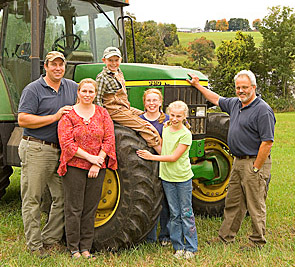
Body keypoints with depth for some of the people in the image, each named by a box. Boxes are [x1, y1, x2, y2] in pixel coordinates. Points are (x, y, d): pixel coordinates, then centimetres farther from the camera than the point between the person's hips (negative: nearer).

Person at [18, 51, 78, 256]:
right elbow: (23, 120, -13)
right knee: (32, 199, 0)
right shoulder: (33, 89, -5)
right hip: (36, 150, -5)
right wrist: (55, 117, -17)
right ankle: (35, 245, 10)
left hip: (61, 151, 6)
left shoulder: (72, 87, 12)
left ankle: (51, 240, 20)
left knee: (63, 197, 7)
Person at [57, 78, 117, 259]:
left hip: (97, 168, 3)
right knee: (74, 209, 2)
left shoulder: (102, 113, 8)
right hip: (74, 166, -3)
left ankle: (86, 248, 18)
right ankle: (73, 248, 13)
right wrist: (90, 157, -15)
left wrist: (98, 163, -9)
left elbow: (109, 140, 1)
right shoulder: (68, 115, -1)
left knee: (90, 209, 8)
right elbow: (66, 143, -10)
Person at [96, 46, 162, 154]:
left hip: (125, 108, 9)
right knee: (143, 125, -17)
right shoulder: (102, 77, -11)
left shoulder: (119, 73, 14)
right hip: (114, 111, -9)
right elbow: (98, 99, -13)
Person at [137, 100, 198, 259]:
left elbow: (174, 157, -16)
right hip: (167, 178, 5)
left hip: (183, 178, -5)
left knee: (186, 214, 2)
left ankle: (191, 248, 12)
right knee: (174, 214, 10)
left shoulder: (185, 134, -12)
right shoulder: (165, 130, 8)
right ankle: (178, 247, 19)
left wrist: (152, 157, -16)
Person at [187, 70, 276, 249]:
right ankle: (226, 236, 27)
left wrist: (255, 168, -18)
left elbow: (267, 142, -19)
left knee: (255, 205, 1)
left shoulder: (263, 110, -16)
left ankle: (258, 241, 14)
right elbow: (217, 99, 29)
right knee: (233, 202, 16)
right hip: (238, 161, 9)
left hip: (255, 162, -9)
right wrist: (198, 86, 30)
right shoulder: (235, 104, 10)